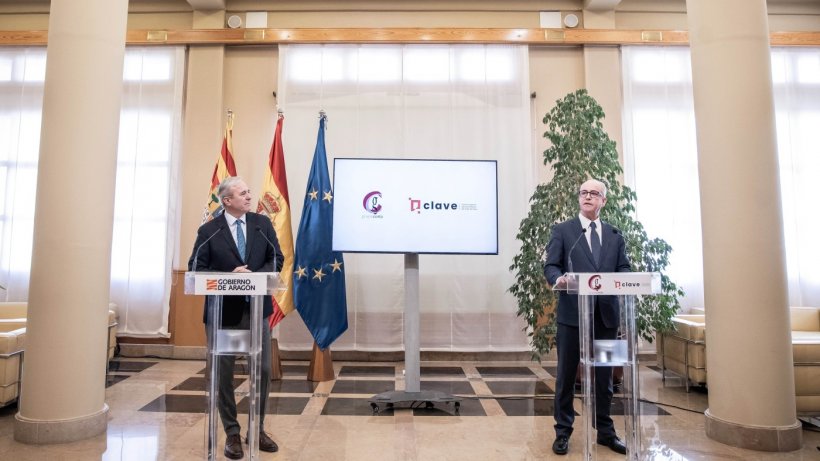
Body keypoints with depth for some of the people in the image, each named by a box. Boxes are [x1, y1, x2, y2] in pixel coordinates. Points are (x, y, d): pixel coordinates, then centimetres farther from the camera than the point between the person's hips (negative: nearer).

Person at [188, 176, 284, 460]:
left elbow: (277, 259, 3)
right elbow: (196, 268, -5)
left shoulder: (262, 224, 4)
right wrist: (229, 277, -19)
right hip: (223, 310, -2)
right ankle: (232, 433, 24)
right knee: (223, 374, 7)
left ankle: (258, 429, 25)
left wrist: (256, 276, -15)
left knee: (263, 370, 7)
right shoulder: (209, 231, -3)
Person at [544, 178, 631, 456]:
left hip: (606, 313, 3)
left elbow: (624, 268, 8)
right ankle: (563, 432, 17)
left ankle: (605, 431, 28)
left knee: (604, 375, 13)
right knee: (566, 375, 5)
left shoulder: (615, 235, 14)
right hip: (573, 313, -3)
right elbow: (550, 265, -3)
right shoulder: (562, 231, 4)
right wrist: (558, 278, -25)